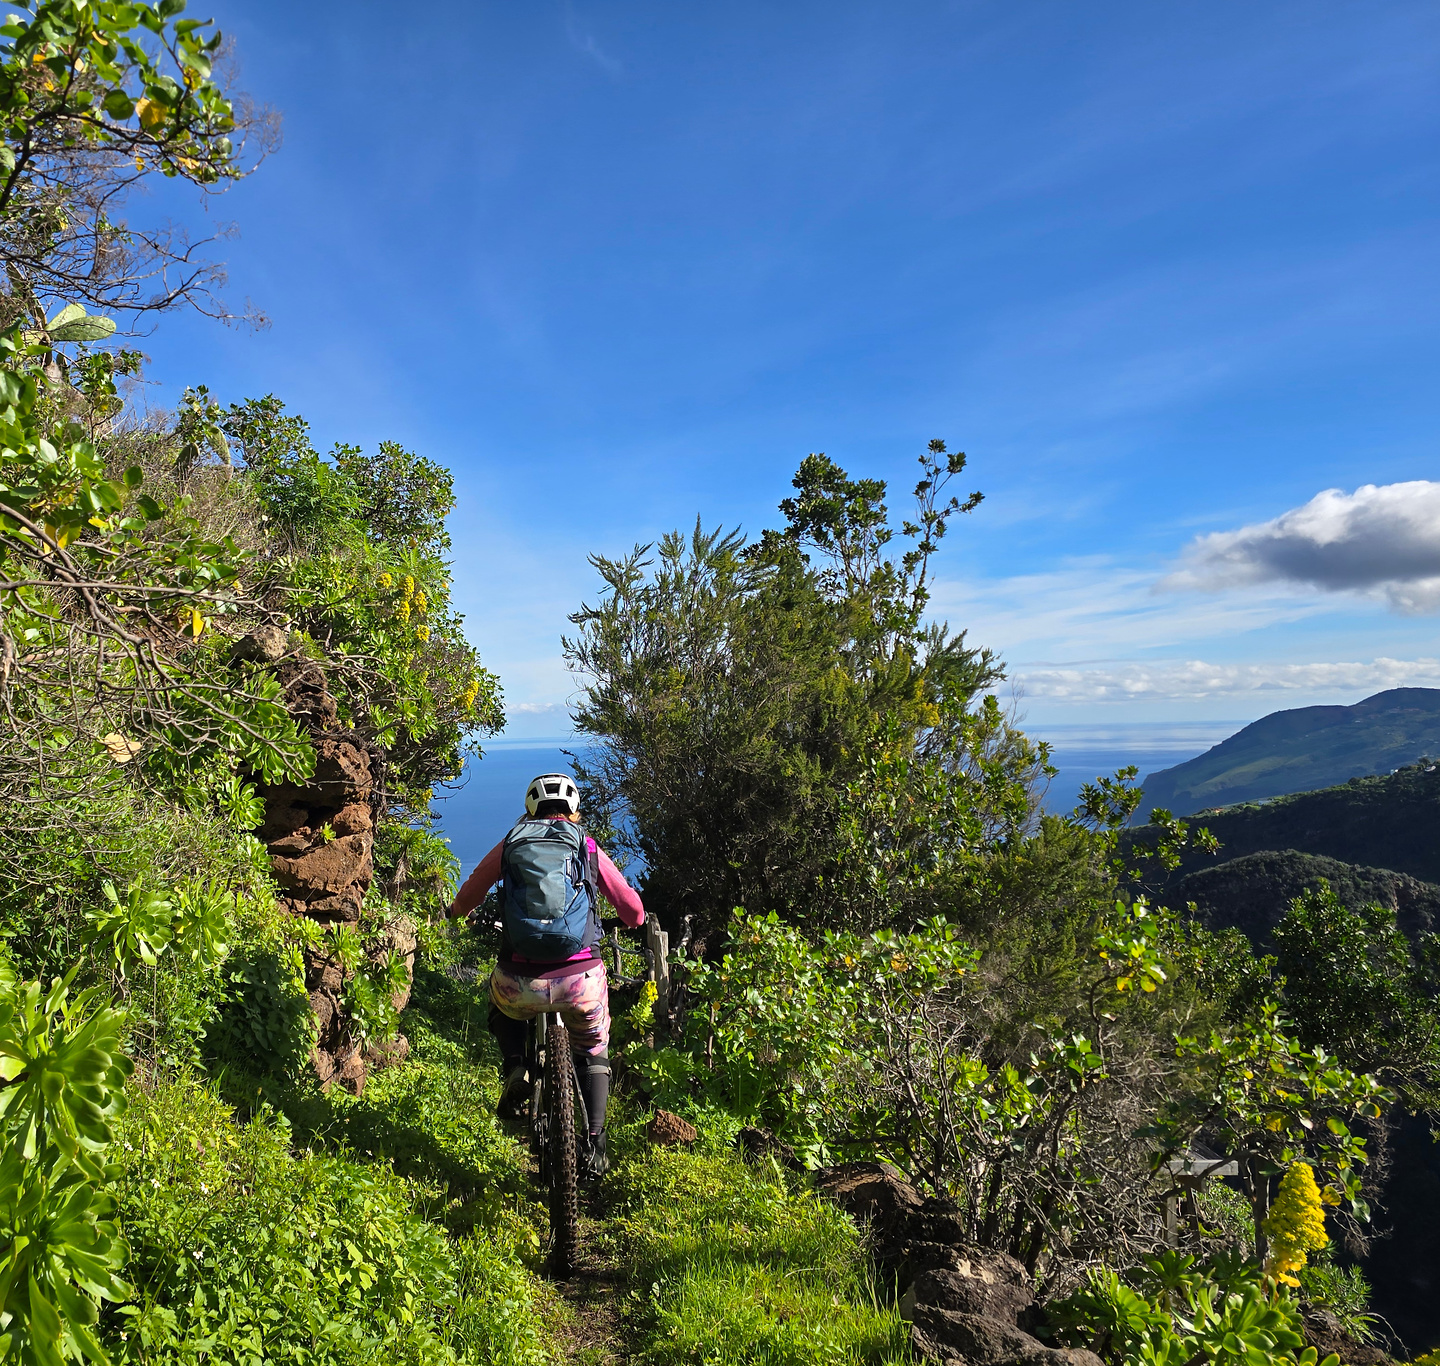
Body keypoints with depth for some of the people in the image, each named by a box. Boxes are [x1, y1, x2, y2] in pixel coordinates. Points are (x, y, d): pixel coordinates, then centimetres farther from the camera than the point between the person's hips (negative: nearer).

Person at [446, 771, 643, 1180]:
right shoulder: (588, 847, 11)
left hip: (521, 983, 0)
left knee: (502, 1011, 37)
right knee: (593, 1053, 29)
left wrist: (456, 911, 42)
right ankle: (594, 1146, 18)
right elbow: (634, 911, 15)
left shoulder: (510, 844, 12)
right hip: (581, 979, 0)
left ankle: (515, 1067, 12)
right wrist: (631, 920, 39)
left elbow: (465, 899, 18)